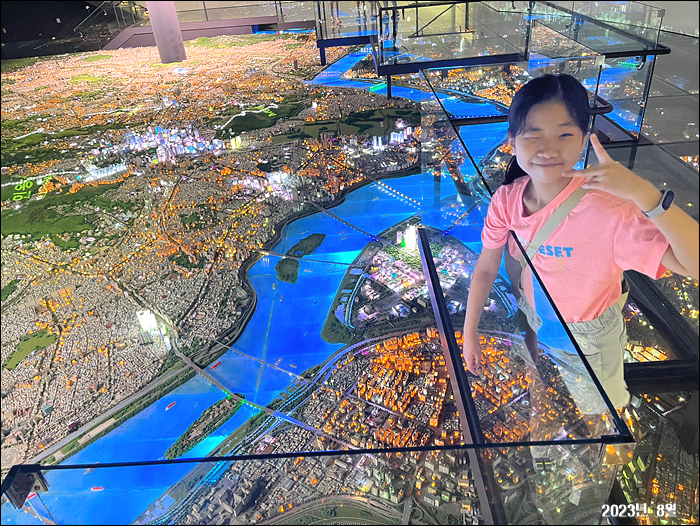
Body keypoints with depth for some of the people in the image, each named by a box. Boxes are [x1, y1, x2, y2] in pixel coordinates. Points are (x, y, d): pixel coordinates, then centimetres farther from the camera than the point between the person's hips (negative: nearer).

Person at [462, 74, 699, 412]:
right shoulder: (506, 200, -20)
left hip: (587, 341, -3)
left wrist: (644, 193, -51)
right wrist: (469, 333, -7)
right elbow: (486, 268, -8)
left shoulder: (608, 211, -33)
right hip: (530, 325, 3)